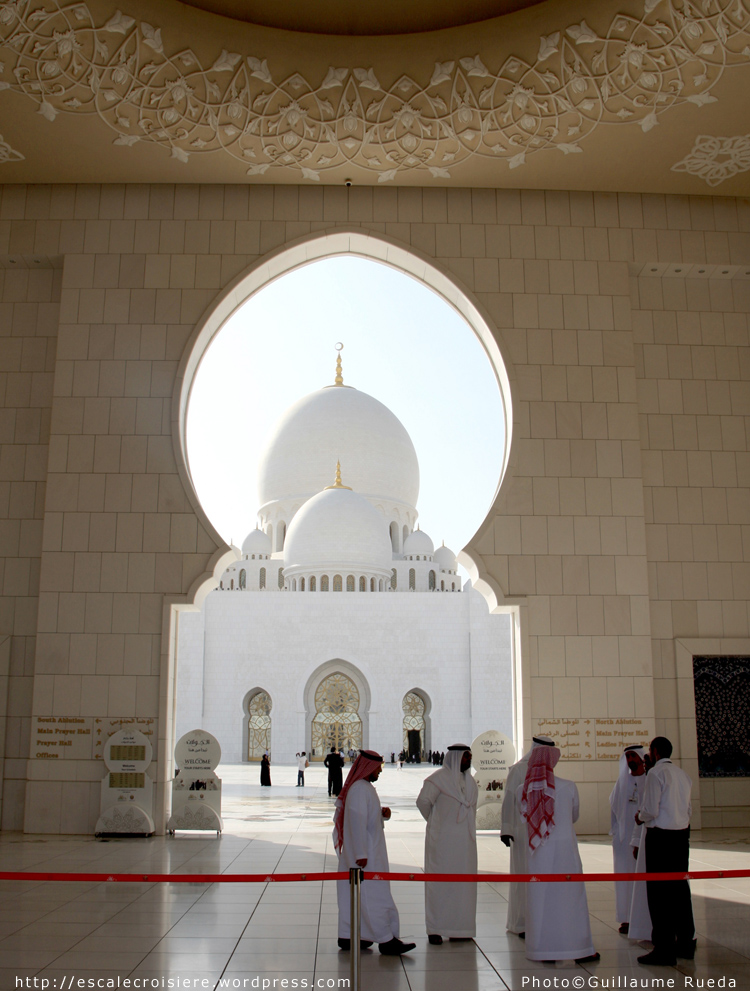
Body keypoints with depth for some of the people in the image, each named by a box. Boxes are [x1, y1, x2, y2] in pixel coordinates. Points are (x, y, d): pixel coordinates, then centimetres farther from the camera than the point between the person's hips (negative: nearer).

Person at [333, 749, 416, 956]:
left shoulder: (364, 787, 13)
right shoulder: (360, 789, -20)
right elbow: (357, 822, -24)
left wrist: (382, 814, 2)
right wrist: (361, 854, -25)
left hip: (365, 852, 11)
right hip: (364, 853, -11)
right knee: (374, 896, -6)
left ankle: (347, 937, 20)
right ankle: (386, 940, -2)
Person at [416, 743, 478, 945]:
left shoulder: (469, 781, 13)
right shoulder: (439, 778, -11)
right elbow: (423, 801, -15)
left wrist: (468, 827, 15)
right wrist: (435, 821, -3)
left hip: (465, 840, 7)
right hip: (443, 841, -7)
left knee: (464, 883, 9)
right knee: (440, 883, -3)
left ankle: (459, 928, 18)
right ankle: (435, 929, 4)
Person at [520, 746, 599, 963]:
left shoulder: (522, 791, -5)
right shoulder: (569, 787, -7)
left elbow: (525, 819, 4)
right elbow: (574, 816, 8)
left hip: (538, 852, 1)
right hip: (565, 848, -1)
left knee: (540, 898, 10)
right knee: (572, 896, 9)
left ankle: (545, 950, 15)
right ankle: (580, 950, 16)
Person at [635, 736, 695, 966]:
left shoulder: (656, 773, -13)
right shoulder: (683, 774, 11)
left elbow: (651, 810, -17)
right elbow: (688, 810, 15)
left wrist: (640, 817, 3)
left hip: (660, 836, -8)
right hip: (682, 835, 8)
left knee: (659, 892, -3)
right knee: (680, 888, 15)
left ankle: (664, 949, -2)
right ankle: (686, 943, 25)